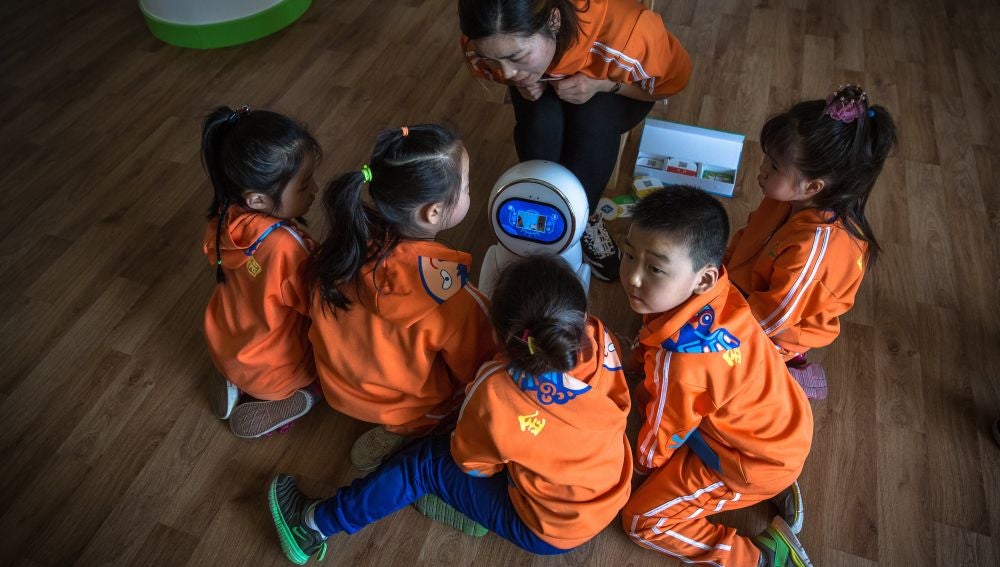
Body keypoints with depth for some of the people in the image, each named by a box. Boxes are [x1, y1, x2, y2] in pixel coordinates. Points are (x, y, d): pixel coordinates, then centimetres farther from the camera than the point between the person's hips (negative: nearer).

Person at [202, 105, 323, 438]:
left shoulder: (226, 218, -18)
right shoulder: (288, 249, -39)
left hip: (224, 346, 6)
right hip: (274, 372, -6)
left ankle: (233, 381, 17)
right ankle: (288, 402, 4)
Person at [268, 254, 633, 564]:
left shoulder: (497, 393, -33)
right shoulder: (602, 342, -23)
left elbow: (471, 463, -12)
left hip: (547, 532, -6)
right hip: (612, 498, 6)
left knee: (426, 462, 4)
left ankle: (316, 523, 18)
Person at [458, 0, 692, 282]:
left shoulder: (623, 31, -40)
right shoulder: (485, 42, -30)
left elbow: (674, 78, -20)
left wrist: (602, 84, -34)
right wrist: (521, 83, -27)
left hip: (618, 91, -1)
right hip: (543, 85, 2)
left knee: (592, 122, -34)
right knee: (541, 121, -31)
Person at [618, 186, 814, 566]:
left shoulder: (679, 359, -37)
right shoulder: (716, 290, -18)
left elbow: (663, 435, -15)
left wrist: (642, 463, 4)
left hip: (754, 460, -7)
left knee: (641, 520, 1)